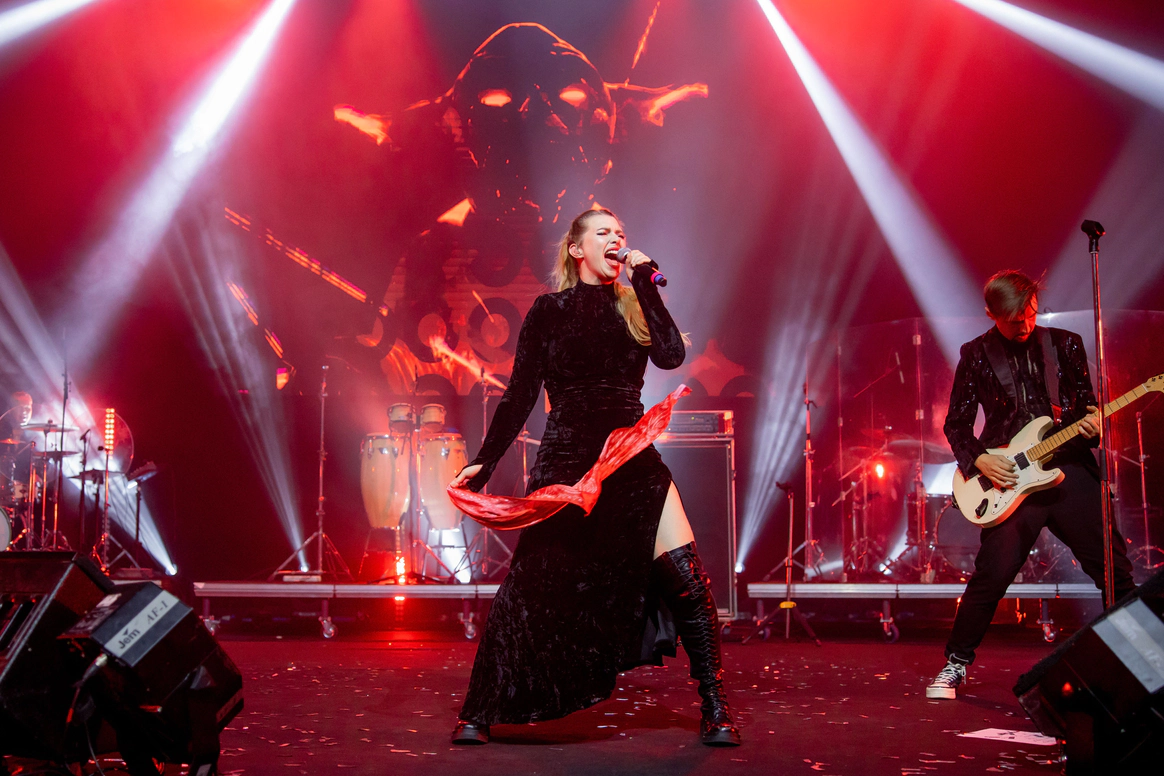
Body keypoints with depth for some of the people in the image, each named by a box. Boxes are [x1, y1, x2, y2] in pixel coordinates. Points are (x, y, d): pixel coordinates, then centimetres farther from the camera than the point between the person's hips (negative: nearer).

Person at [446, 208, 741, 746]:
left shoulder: (632, 304, 13)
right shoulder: (549, 310, 6)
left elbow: (672, 355, -6)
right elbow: (520, 395, 5)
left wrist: (643, 282, -3)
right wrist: (485, 461, -2)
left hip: (632, 459, 2)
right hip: (565, 461, -2)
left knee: (684, 575, -10)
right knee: (531, 585, -6)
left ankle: (715, 711, 1)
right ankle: (479, 714, 6)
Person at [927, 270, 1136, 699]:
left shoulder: (1065, 345, 10)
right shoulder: (977, 355, 4)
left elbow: (1087, 402, 16)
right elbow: (956, 423, 6)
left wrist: (1092, 421, -7)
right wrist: (978, 460, -10)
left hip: (1070, 469, 3)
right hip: (1009, 478, -2)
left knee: (1113, 566, 1)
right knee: (991, 575, -10)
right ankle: (956, 664, 5)